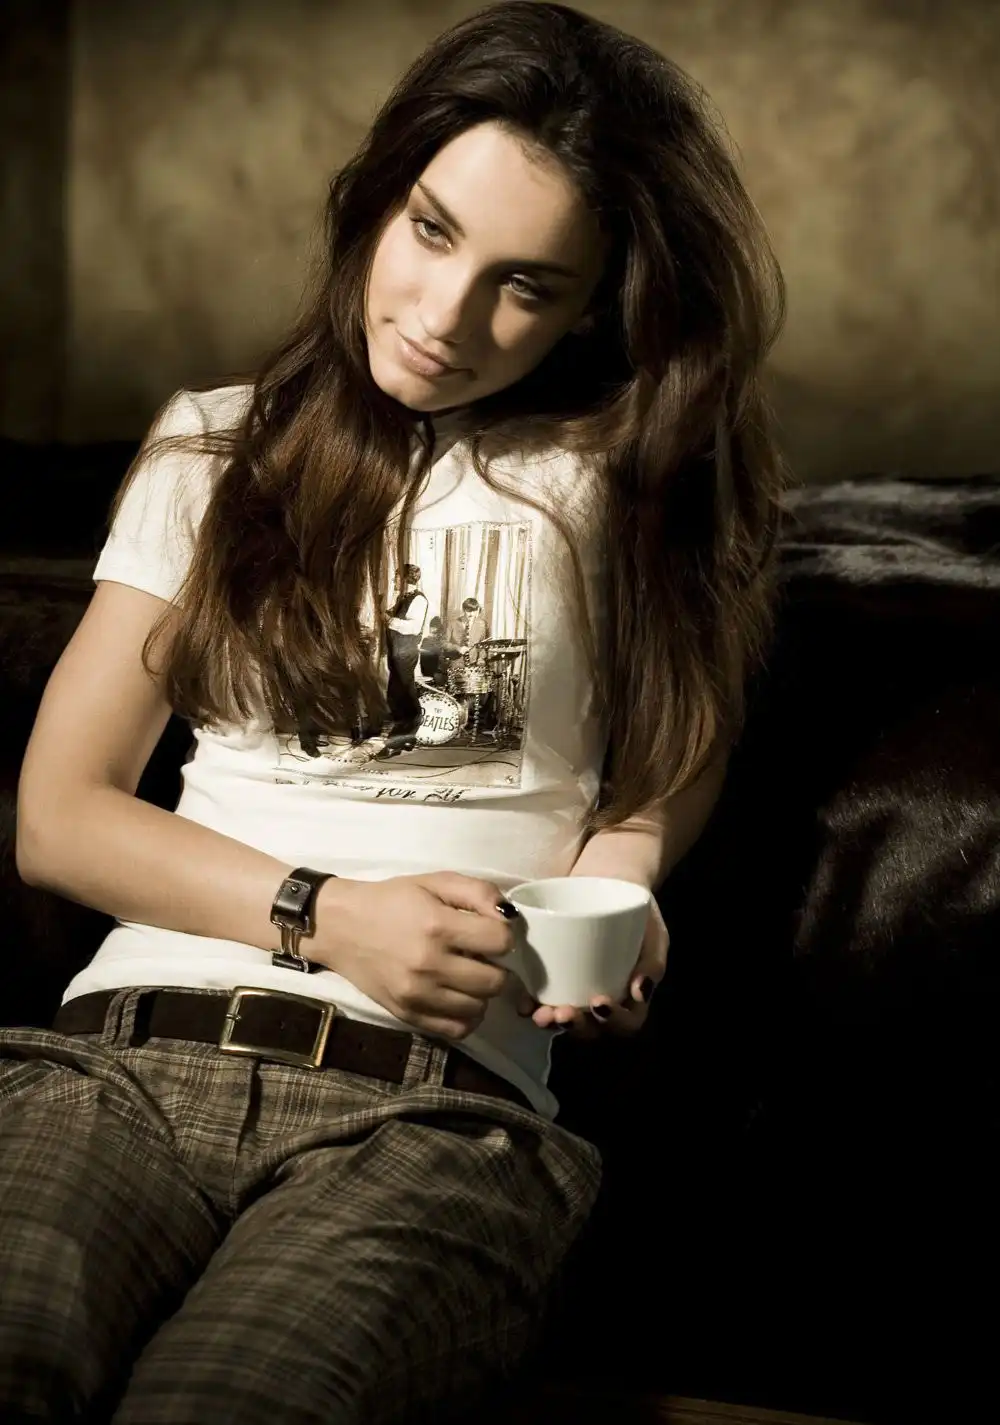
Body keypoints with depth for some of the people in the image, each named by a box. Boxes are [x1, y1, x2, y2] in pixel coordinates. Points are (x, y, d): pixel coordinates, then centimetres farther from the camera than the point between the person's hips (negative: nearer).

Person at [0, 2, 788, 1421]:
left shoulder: (617, 475, 15)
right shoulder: (213, 450, 19)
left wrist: (614, 887, 4)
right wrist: (323, 918, -4)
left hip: (436, 1109, -1)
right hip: (126, 1054, 2)